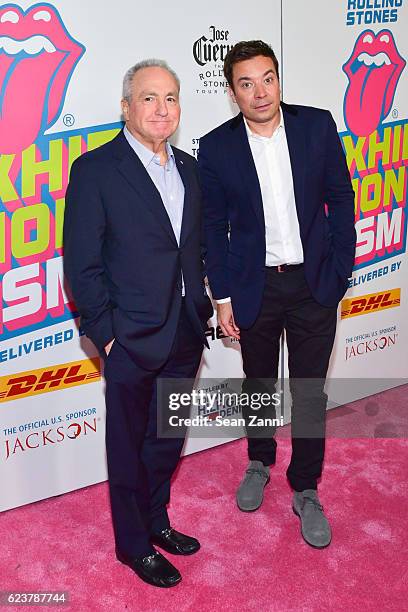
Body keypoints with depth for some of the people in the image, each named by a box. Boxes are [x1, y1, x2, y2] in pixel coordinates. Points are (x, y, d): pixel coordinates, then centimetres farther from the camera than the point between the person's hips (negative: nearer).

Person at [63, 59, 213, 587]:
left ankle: (156, 521, 43)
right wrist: (105, 334, -13)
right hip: (132, 340, -6)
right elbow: (81, 265, -12)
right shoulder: (96, 169, -11)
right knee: (129, 446, 11)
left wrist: (201, 305, 7)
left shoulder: (188, 168, 9)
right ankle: (134, 544, 31)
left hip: (185, 334, 6)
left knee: (168, 438, 21)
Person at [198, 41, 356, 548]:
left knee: (309, 393, 7)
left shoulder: (318, 125, -5)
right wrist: (222, 296, -3)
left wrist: (340, 269, -3)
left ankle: (305, 490, 26)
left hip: (314, 283, 0)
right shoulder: (216, 147, -7)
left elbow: (341, 199, 1)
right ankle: (259, 463, 42)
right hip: (255, 287, 0)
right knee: (258, 385, 17)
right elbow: (214, 227, -1)